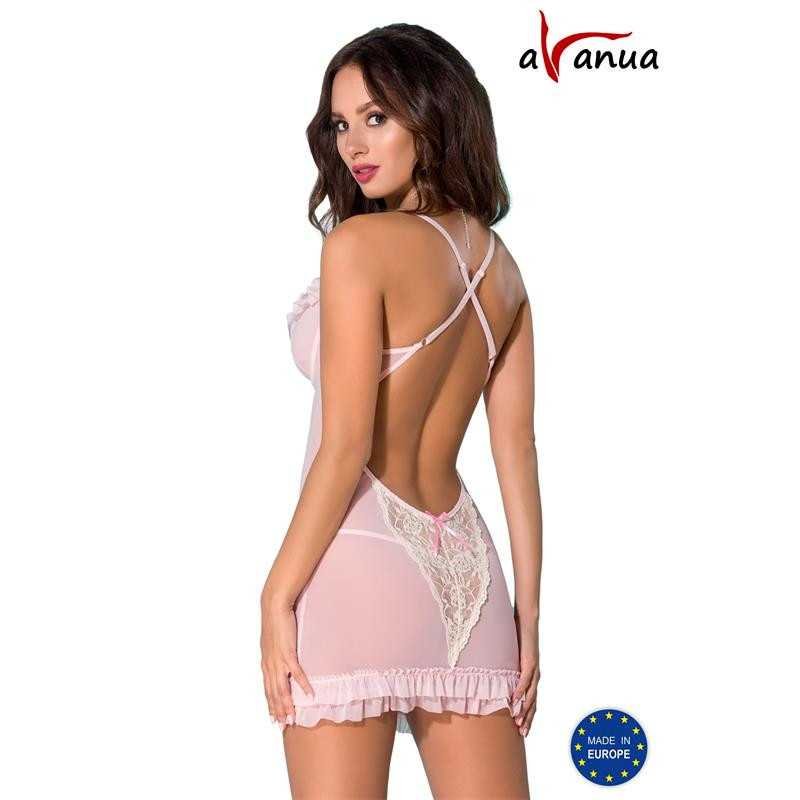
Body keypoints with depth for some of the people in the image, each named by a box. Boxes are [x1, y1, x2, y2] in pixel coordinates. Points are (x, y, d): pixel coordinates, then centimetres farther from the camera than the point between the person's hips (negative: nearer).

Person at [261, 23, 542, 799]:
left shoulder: (361, 243, -10)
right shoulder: (500, 265, 10)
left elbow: (345, 448, -14)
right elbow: (519, 456, 10)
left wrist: (277, 594, -8)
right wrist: (527, 618, 13)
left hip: (361, 563, -7)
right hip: (468, 570, 7)